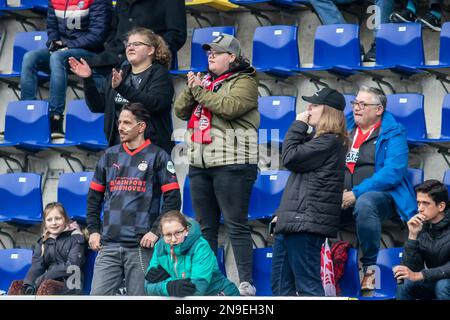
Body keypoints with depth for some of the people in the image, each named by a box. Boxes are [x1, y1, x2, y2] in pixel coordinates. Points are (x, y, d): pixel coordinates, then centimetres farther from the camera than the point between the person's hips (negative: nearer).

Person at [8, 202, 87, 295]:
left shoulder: (75, 238, 2)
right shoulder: (43, 242, 17)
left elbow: (72, 267, -11)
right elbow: (36, 266, 2)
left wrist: (40, 280, -18)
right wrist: (28, 285, -21)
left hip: (70, 285, -5)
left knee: (46, 286, -34)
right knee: (16, 285, -15)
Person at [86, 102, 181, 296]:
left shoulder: (158, 157, 2)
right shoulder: (110, 156, 15)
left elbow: (173, 198, -3)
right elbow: (94, 196, 19)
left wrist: (156, 231, -10)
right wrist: (93, 230, 10)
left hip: (141, 246, -4)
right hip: (109, 245, 4)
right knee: (98, 295, -5)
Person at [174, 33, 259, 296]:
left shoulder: (244, 82, -2)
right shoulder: (205, 80, 20)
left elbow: (229, 107, -20)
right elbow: (181, 111, 13)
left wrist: (200, 91, -11)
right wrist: (191, 90, -5)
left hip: (232, 164, -7)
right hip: (200, 164, 7)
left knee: (236, 225, -9)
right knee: (206, 227, 9)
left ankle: (246, 284, -9)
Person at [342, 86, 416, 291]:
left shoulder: (393, 134, 2)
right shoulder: (344, 129, 20)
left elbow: (393, 172, -12)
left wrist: (356, 193, -19)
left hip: (380, 195, -4)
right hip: (340, 199, 5)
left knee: (364, 203, -40)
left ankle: (370, 267, -23)